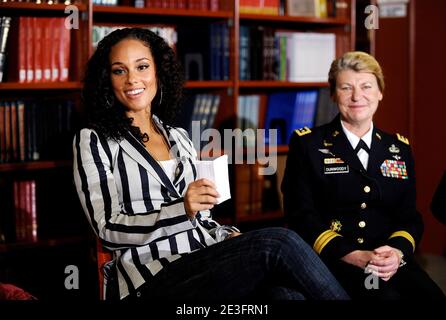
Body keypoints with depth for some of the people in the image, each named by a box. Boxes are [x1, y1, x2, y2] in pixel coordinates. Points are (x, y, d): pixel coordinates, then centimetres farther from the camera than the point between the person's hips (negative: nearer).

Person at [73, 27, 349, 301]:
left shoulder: (180, 138, 20)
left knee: (285, 293, -30)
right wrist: (181, 210, -20)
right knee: (277, 243, -27)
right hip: (155, 282, -5)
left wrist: (229, 237, -1)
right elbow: (109, 230, -5)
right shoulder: (94, 141, 4)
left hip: (208, 264, 5)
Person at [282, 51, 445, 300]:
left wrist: (398, 252, -10)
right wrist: (353, 256, -15)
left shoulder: (400, 148, 18)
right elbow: (301, 214, -1)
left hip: (392, 262, 4)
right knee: (385, 296, -34)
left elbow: (409, 216, 13)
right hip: (332, 261, -4)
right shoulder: (307, 144, 7)